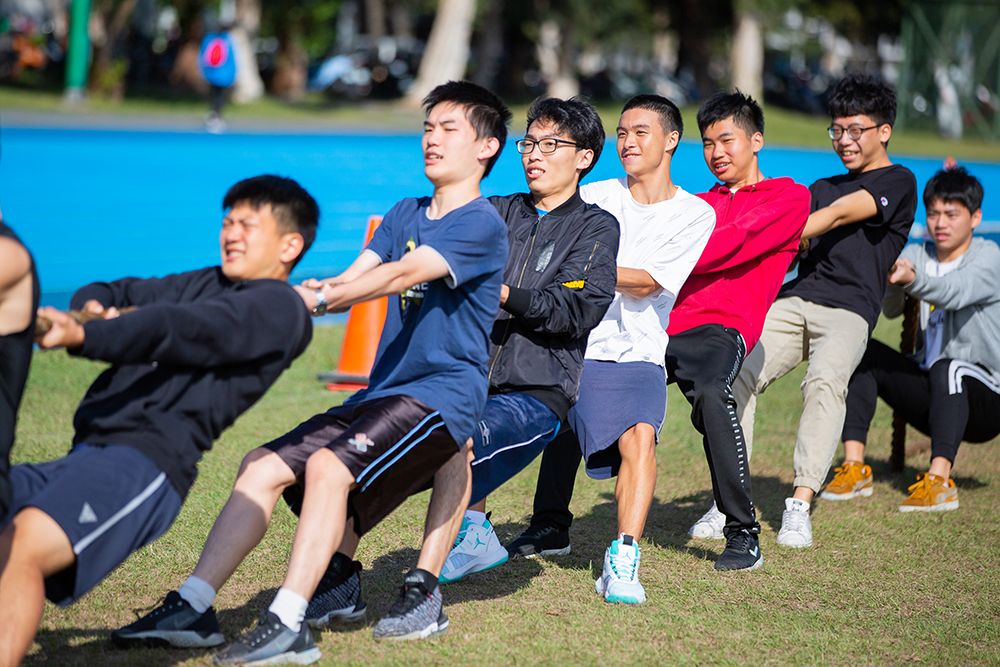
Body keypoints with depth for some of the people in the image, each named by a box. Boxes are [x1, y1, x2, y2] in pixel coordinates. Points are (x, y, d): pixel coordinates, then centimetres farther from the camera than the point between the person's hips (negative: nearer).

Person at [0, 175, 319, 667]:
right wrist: (92, 308, 4)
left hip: (146, 463, -9)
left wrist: (85, 336, -26)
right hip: (87, 457, 9)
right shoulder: (201, 284, 28)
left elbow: (184, 331, -13)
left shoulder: (279, 307, 2)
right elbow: (111, 293, 30)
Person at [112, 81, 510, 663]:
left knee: (329, 465, -30)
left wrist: (317, 298, -33)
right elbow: (353, 278, 7)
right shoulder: (405, 215, 19)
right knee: (263, 467, -3)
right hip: (383, 394, 8)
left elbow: (401, 275, -22)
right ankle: (193, 607, -6)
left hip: (441, 395, -8)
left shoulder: (482, 225, -8)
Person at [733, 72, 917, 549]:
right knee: (737, 373, -20)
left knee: (826, 380, -34)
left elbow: (837, 216, -8)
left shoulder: (898, 183, 6)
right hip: (792, 300, 6)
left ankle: (800, 506, -35)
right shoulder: (823, 188, 28)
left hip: (847, 311, -5)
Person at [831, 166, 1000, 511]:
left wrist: (912, 279, -50)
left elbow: (953, 292, -30)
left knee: (948, 368, -36)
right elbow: (890, 310, -10)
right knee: (860, 351, -12)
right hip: (929, 391, 6)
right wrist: (893, 281, -32)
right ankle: (854, 468, -19)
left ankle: (939, 479, -47)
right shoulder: (916, 255, 8)